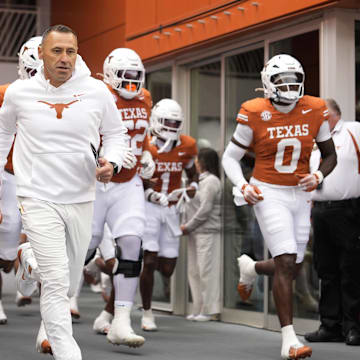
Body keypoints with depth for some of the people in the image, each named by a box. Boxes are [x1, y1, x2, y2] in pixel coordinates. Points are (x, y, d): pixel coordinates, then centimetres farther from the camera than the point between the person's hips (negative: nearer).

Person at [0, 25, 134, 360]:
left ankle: (30, 262, 47)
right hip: (39, 199, -3)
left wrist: (110, 162, -10)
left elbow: (116, 134, 10)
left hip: (81, 200, 3)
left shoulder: (96, 91, -4)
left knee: (68, 285, 16)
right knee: (56, 284, -14)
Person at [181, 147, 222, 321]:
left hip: (207, 232, -10)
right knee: (194, 271, 10)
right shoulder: (201, 180, 19)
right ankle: (199, 310, 16)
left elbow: (205, 210, -15)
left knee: (207, 270, -7)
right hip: (196, 233, 10)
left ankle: (210, 310, -4)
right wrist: (186, 225, 6)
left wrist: (188, 227, -12)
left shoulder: (211, 181, -9)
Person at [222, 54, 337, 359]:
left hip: (300, 195, 5)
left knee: (291, 268, 9)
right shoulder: (255, 114, -8)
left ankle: (250, 268, 44)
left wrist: (318, 176, -9)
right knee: (286, 262, -17)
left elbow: (330, 155, 11)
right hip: (269, 194, -4)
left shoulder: (314, 111, 0)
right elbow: (230, 157, 2)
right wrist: (243, 186, -14)